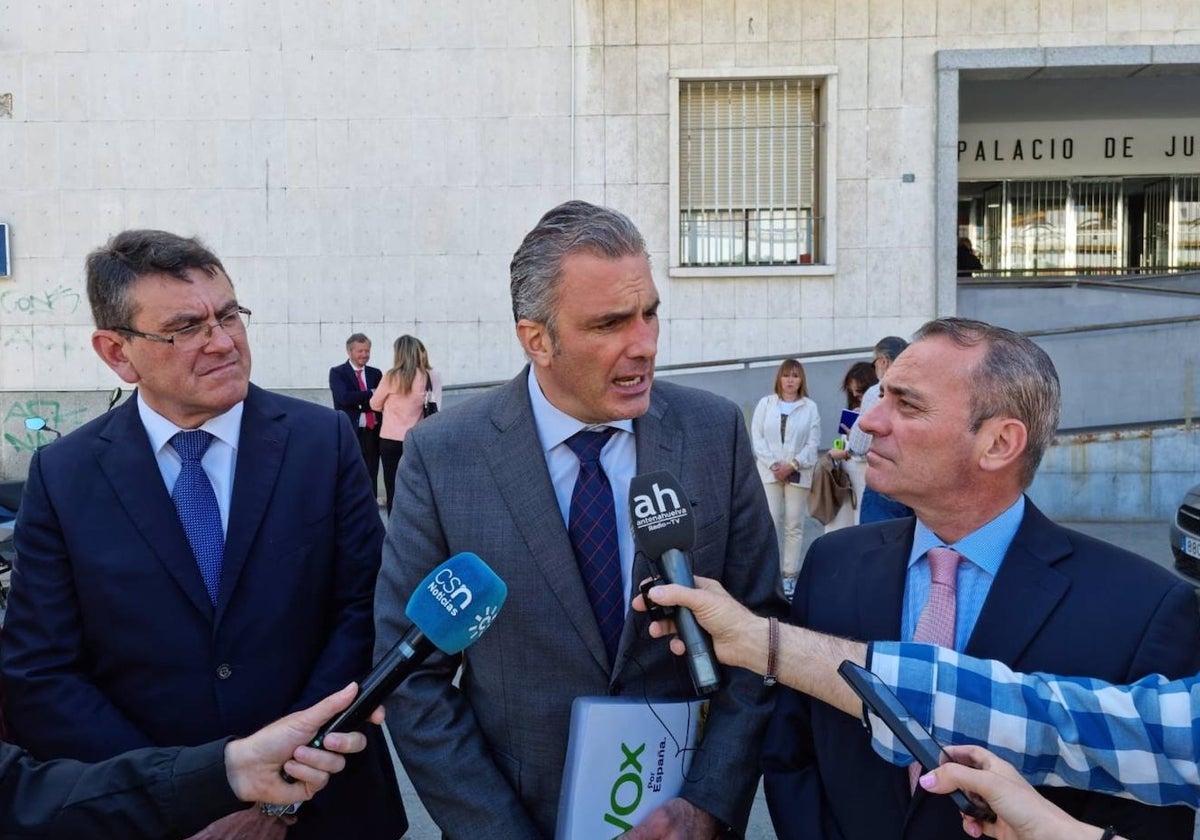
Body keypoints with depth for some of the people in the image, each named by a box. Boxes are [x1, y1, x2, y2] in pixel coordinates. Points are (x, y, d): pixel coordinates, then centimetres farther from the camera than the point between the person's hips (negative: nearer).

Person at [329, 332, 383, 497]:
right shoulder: (337, 373, 0)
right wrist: (371, 393, -13)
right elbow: (344, 398, -16)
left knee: (371, 480, 8)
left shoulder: (375, 373, 13)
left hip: (372, 432, 4)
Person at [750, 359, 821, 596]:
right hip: (769, 472, 0)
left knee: (794, 525, 1)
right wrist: (773, 465, -8)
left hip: (798, 473, 0)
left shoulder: (810, 407, 4)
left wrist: (792, 465, -9)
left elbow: (813, 444, 1)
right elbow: (757, 437, 2)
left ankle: (789, 576, 5)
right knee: (771, 523, -5)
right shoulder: (765, 403, 7)